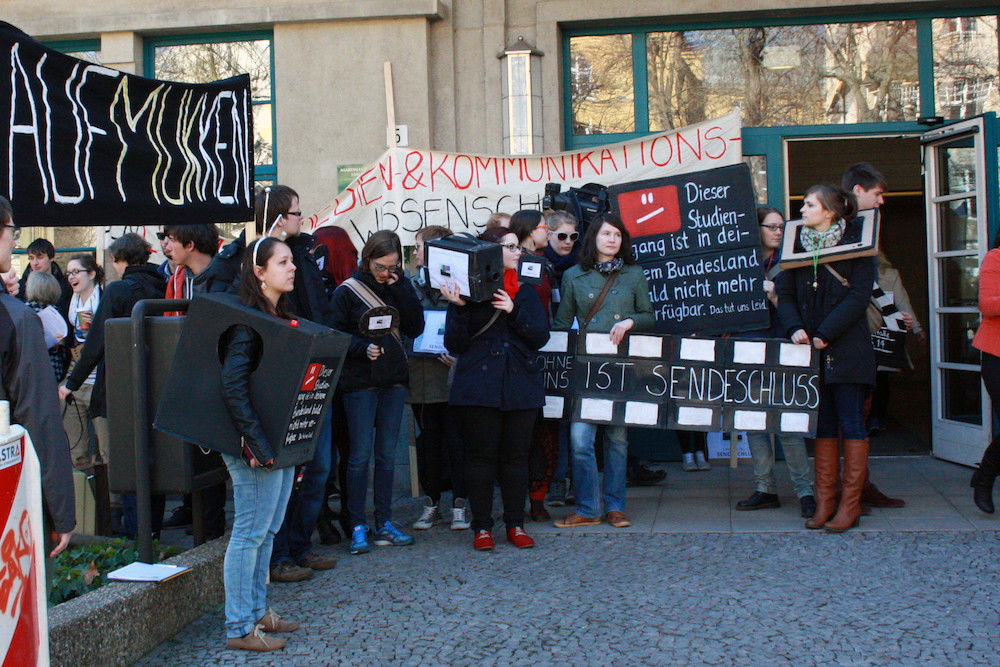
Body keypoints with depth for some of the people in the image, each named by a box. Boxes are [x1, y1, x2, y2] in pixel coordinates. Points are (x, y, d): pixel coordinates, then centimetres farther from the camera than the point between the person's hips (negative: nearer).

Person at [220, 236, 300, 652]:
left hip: (282, 442, 9)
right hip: (256, 446, -9)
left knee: (268, 531, 15)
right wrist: (259, 446, -25)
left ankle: (257, 612, 27)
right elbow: (233, 388, -22)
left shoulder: (281, 317, 14)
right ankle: (240, 628, 7)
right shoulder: (249, 321, -15)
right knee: (250, 532, -2)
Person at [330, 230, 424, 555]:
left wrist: (401, 290, -9)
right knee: (361, 454, -3)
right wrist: (363, 348, -19)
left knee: (387, 454, 9)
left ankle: (384, 523, 17)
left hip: (394, 380, 4)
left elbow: (416, 328, -2)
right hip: (360, 382, -4)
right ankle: (358, 527, 4)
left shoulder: (400, 287, 8)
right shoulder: (347, 291, -3)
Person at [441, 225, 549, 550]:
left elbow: (540, 337, 2)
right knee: (481, 456, 0)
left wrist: (513, 311, -11)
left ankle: (516, 524, 16)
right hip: (478, 387, -3)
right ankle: (482, 527, 9)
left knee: (516, 456, 6)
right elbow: (455, 344, -2)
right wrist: (459, 309, -16)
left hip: (521, 386, 3)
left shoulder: (525, 292, 13)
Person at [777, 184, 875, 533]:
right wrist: (794, 328, -11)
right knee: (822, 423, 7)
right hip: (811, 349, 4)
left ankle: (850, 503, 5)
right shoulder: (798, 247, 10)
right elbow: (785, 294, 7)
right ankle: (824, 501, 12)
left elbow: (858, 297, -10)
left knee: (851, 422, 0)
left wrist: (825, 333, -16)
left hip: (847, 349, -4)